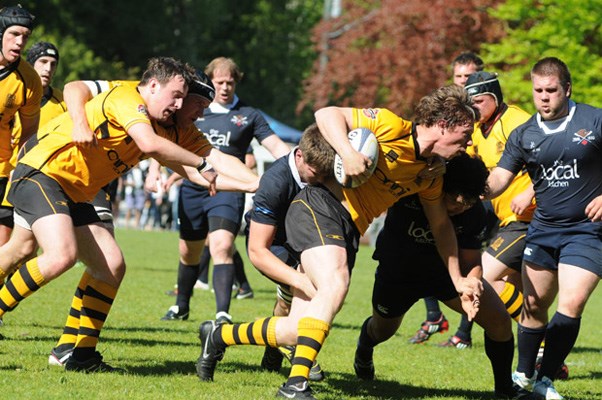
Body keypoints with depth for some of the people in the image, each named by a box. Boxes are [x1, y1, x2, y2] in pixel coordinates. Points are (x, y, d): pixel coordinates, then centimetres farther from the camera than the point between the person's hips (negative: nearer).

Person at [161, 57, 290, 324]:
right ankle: (181, 306, 33)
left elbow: (277, 147, 2)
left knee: (222, 246, -22)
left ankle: (222, 314, -28)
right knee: (188, 252, 11)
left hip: (228, 190, -3)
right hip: (193, 189, 3)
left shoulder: (249, 116, 6)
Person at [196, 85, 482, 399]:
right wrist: (349, 153, -28)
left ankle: (218, 336, 24)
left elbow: (441, 225, 22)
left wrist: (458, 280, 18)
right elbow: (328, 114, -12)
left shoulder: (430, 175, 11)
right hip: (320, 206, -8)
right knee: (334, 285, -33)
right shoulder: (393, 127, -11)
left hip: (350, 232, 8)